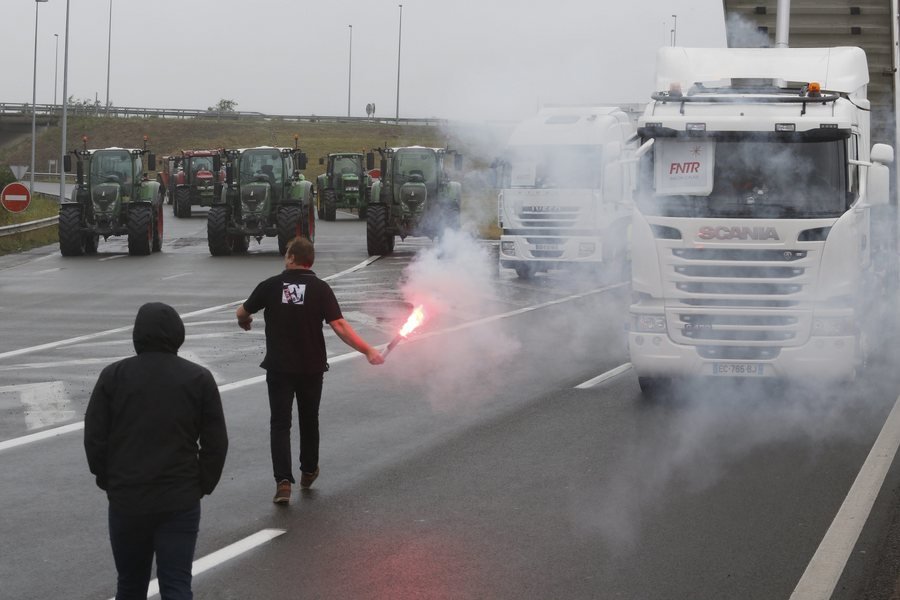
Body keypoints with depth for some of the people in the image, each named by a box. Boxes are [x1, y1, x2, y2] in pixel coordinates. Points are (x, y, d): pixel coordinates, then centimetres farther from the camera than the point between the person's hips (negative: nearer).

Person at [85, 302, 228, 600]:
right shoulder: (199, 379, -2)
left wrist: (108, 481, 12)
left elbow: (94, 438, -1)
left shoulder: (113, 376, -1)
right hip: (181, 501, -1)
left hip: (126, 499, 1)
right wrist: (202, 486, 9)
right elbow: (216, 443, -2)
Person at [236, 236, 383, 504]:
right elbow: (339, 326, -15)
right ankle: (308, 472, 36)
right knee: (309, 419, 20)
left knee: (280, 422, 1)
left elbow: (242, 313, 7)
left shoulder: (271, 286, -6)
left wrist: (245, 321, 31)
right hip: (312, 367, 1)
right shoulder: (320, 288, -7)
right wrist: (368, 351, -12)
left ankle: (283, 481, -14)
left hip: (279, 367, -1)